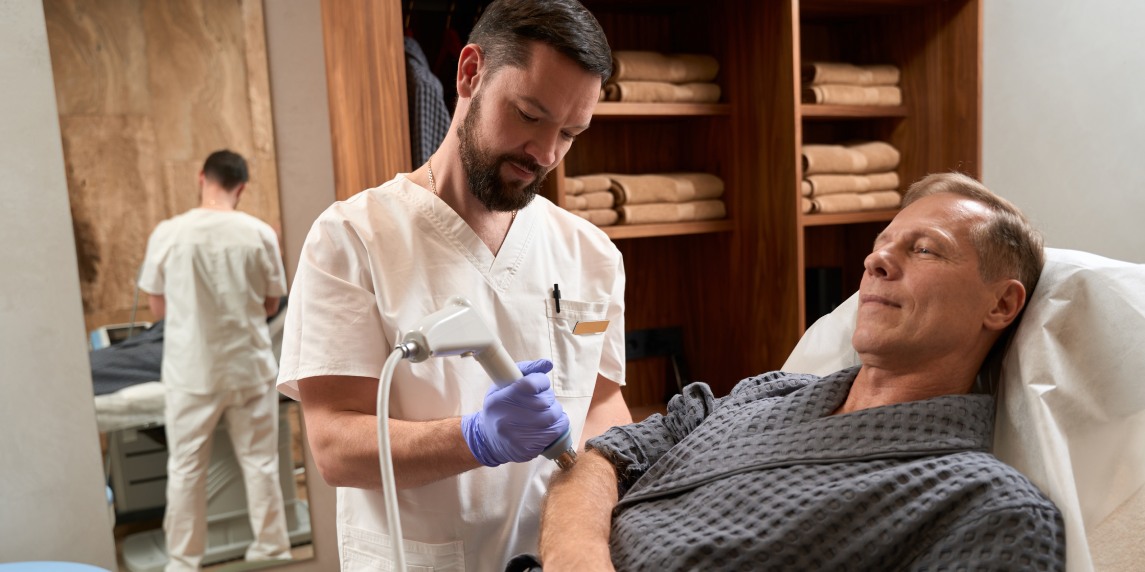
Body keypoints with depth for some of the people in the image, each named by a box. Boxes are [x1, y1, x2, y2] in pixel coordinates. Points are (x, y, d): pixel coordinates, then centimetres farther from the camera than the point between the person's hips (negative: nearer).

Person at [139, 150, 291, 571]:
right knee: (260, 462, 11)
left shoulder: (167, 233, -8)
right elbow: (271, 305, 1)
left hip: (191, 372, 0)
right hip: (249, 367, 0)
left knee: (185, 468, 13)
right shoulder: (260, 233, -8)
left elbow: (158, 309, 2)